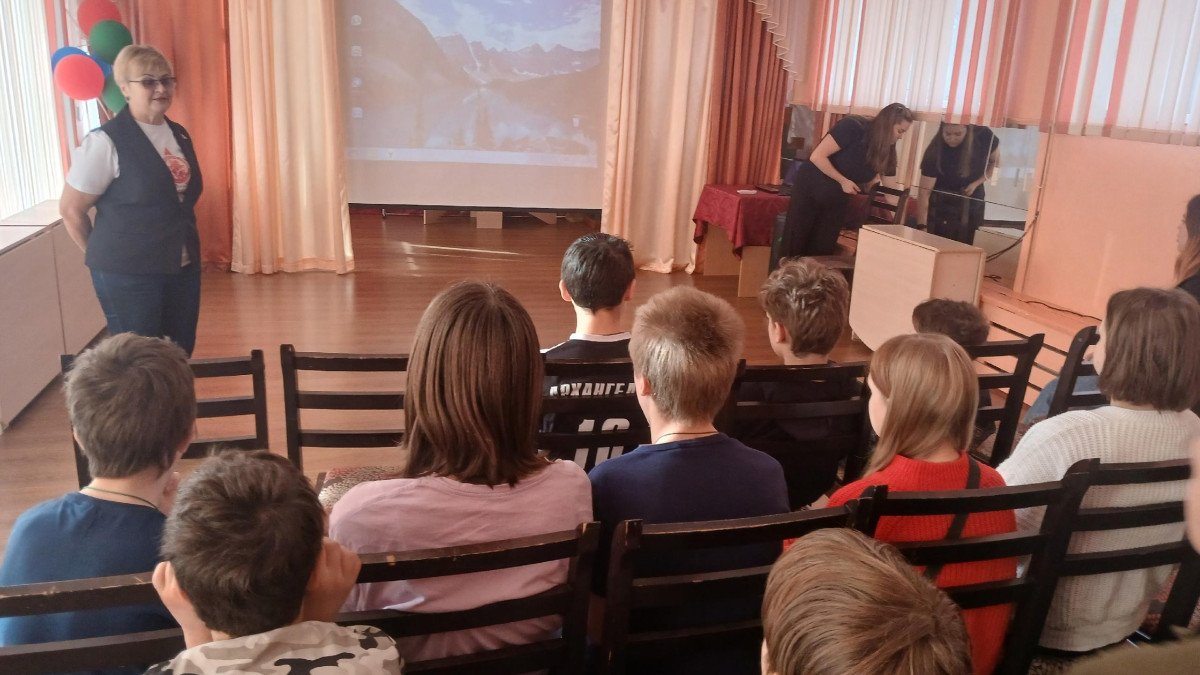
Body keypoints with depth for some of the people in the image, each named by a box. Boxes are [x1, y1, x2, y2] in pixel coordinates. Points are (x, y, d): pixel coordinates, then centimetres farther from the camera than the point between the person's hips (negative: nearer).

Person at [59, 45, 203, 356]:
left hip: (183, 267, 6)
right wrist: (105, 257, 4)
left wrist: (187, 250, 15)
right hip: (128, 275, -6)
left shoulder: (179, 135, 7)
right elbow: (71, 209, -8)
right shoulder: (106, 141, -13)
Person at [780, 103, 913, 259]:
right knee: (795, 246, -1)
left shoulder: (886, 150, -3)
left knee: (823, 250, 4)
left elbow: (892, 187, 0)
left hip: (837, 200, 6)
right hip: (810, 189, -6)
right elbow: (817, 156, -25)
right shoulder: (853, 127, -22)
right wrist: (843, 181, -21)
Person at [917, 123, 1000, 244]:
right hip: (941, 203, -2)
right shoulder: (935, 152, -25)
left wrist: (976, 183, -14)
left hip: (972, 201, 3)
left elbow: (994, 162, 2)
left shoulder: (983, 136, -18)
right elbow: (924, 194, -28)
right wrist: (922, 226, -38)